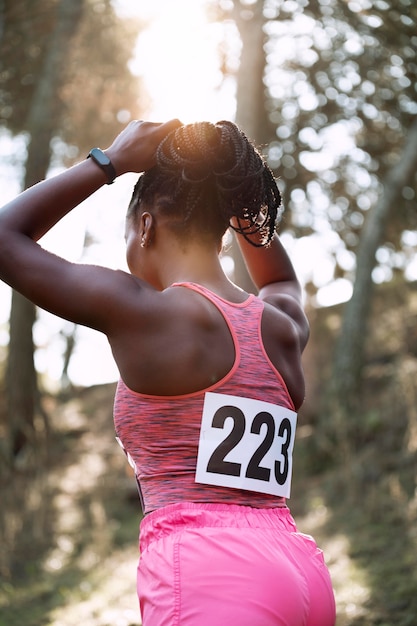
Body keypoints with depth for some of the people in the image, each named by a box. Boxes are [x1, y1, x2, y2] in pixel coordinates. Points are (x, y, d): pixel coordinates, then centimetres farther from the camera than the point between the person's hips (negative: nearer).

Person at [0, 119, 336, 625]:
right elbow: (281, 280, 40)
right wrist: (229, 191, 31)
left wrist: (109, 161, 11)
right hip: (299, 571, 8)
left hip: (208, 578, -7)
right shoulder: (284, 327, 12)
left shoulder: (142, 312, -6)